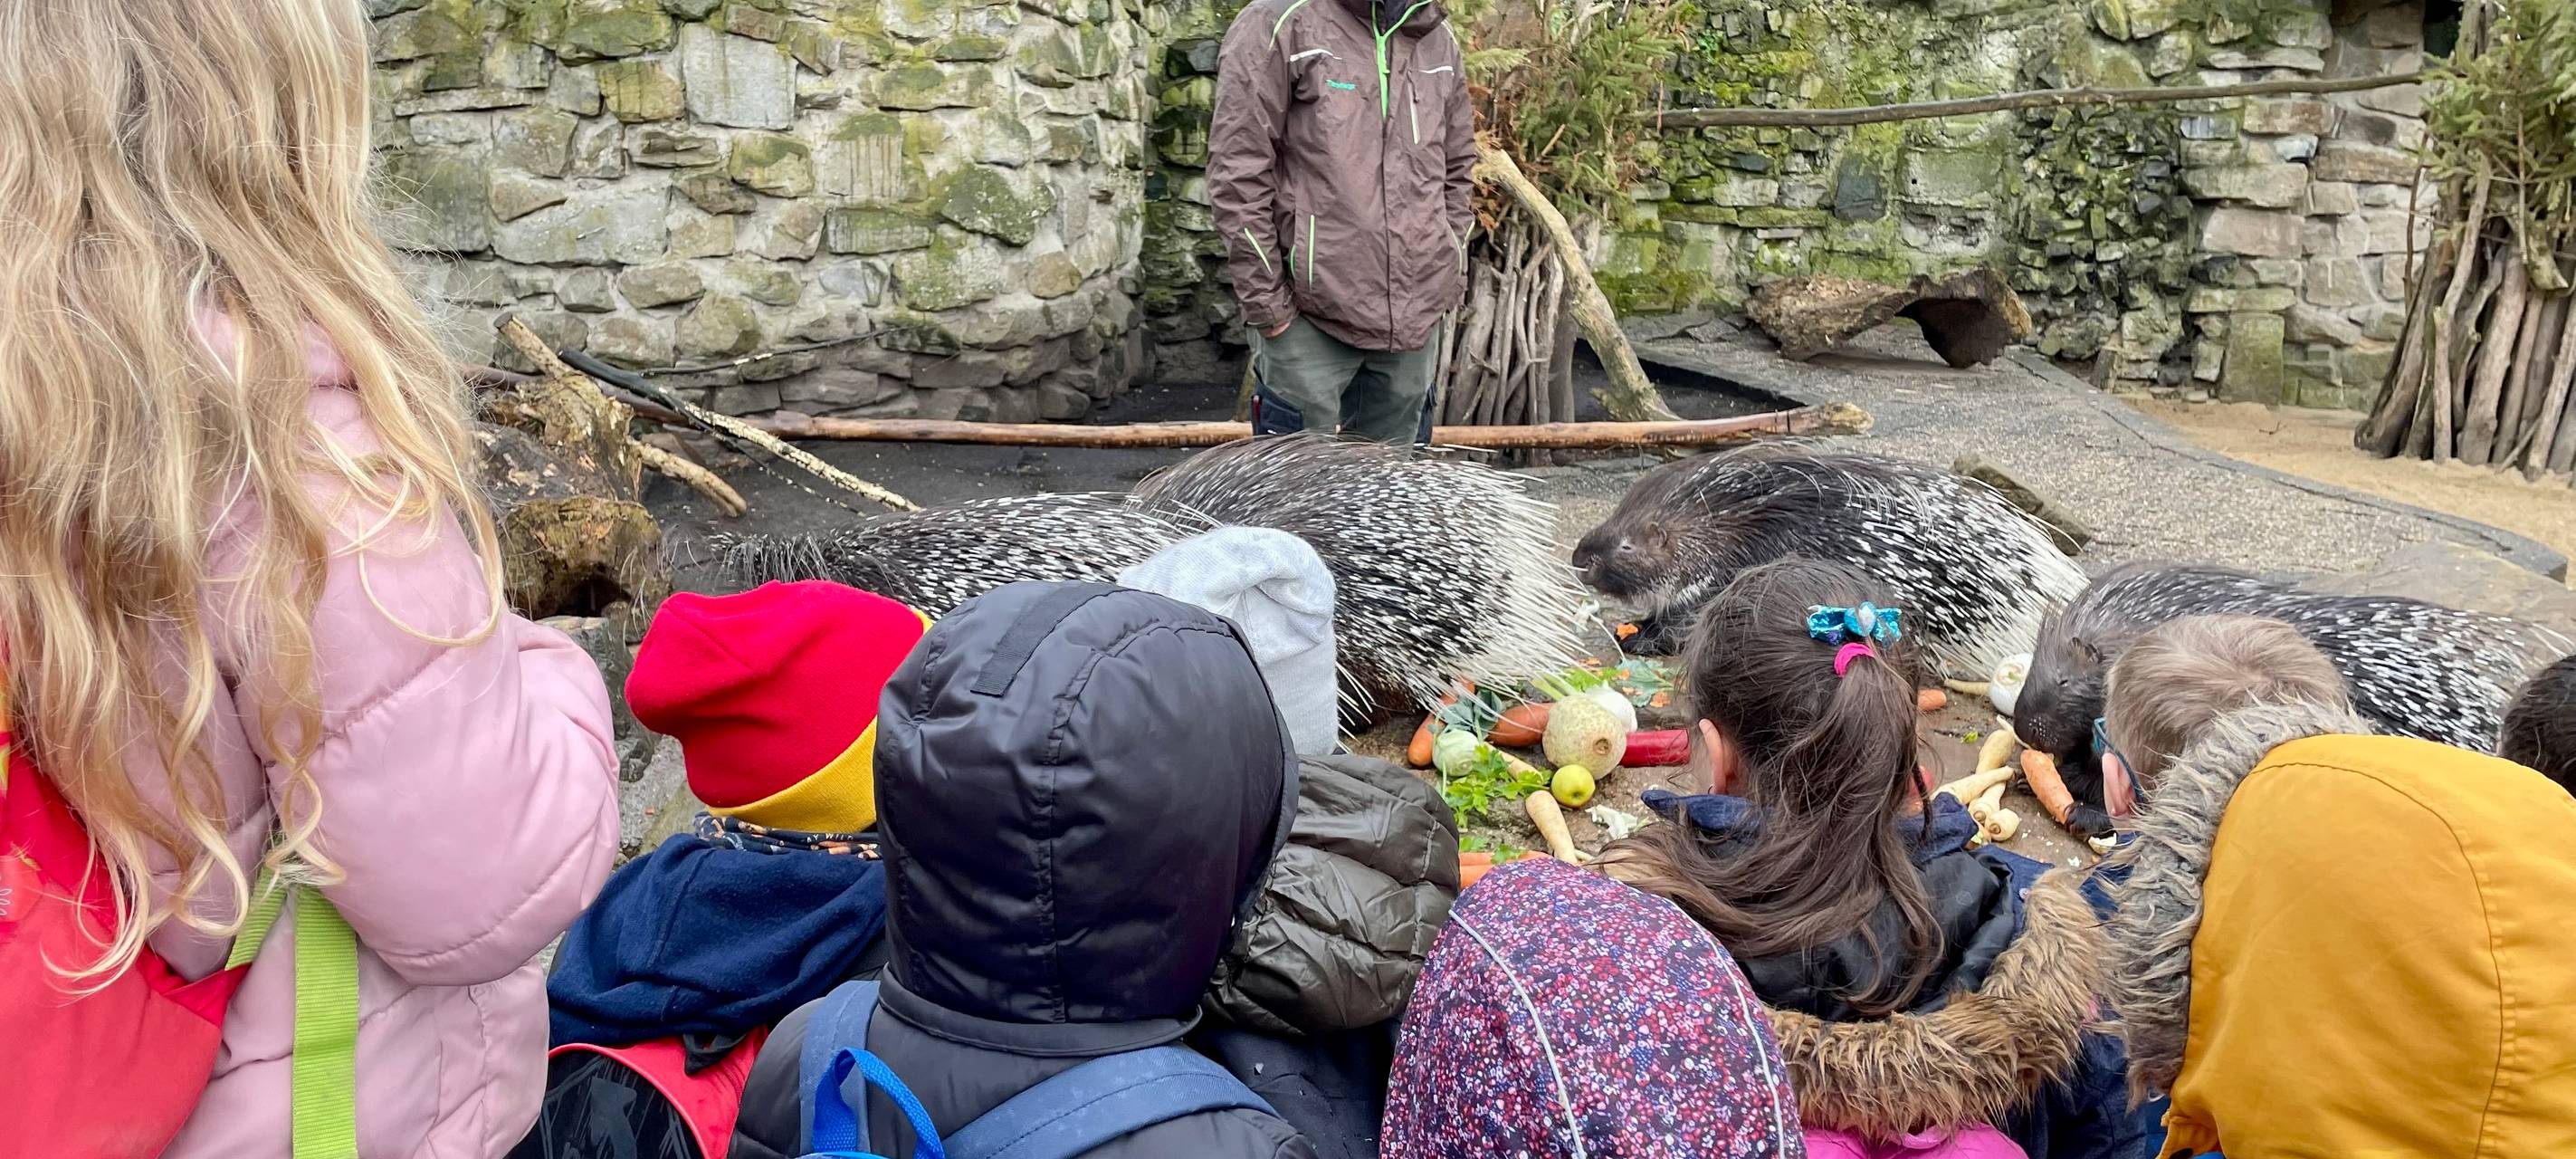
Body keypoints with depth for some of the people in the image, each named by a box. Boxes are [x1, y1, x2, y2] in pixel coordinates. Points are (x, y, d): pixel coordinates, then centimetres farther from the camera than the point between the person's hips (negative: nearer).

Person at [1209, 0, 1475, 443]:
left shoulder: (1439, 40, 11)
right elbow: (1238, 176, -10)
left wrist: (1449, 277, 14)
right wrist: (1265, 302, -11)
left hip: (1417, 318, 6)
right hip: (1309, 319, -5)